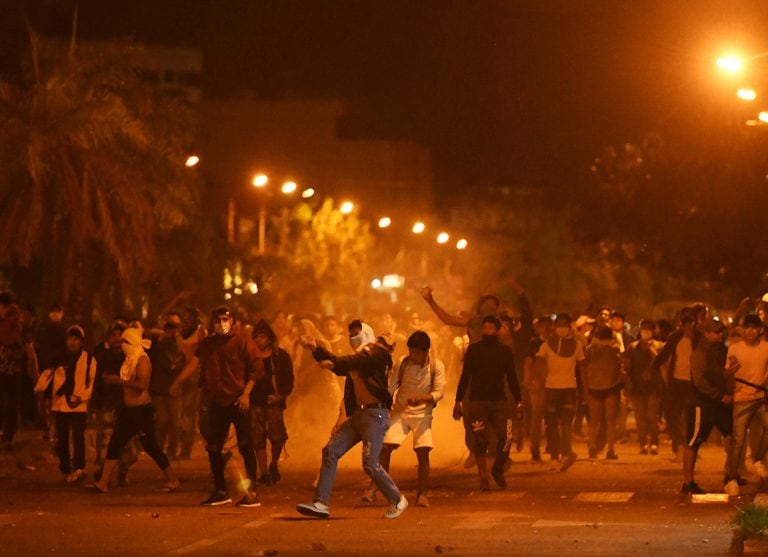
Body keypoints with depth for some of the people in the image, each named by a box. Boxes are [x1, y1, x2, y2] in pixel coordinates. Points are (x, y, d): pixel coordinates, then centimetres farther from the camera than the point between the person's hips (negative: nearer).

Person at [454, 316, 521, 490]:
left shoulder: (505, 351, 7)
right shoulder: (473, 350, 5)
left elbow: (511, 378, 11)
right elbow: (465, 377, 7)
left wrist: (518, 401, 5)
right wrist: (458, 401, 3)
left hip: (499, 400, 1)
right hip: (477, 401, 0)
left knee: (506, 436, -12)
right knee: (480, 440, -3)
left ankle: (498, 470, 10)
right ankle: (483, 478, 5)